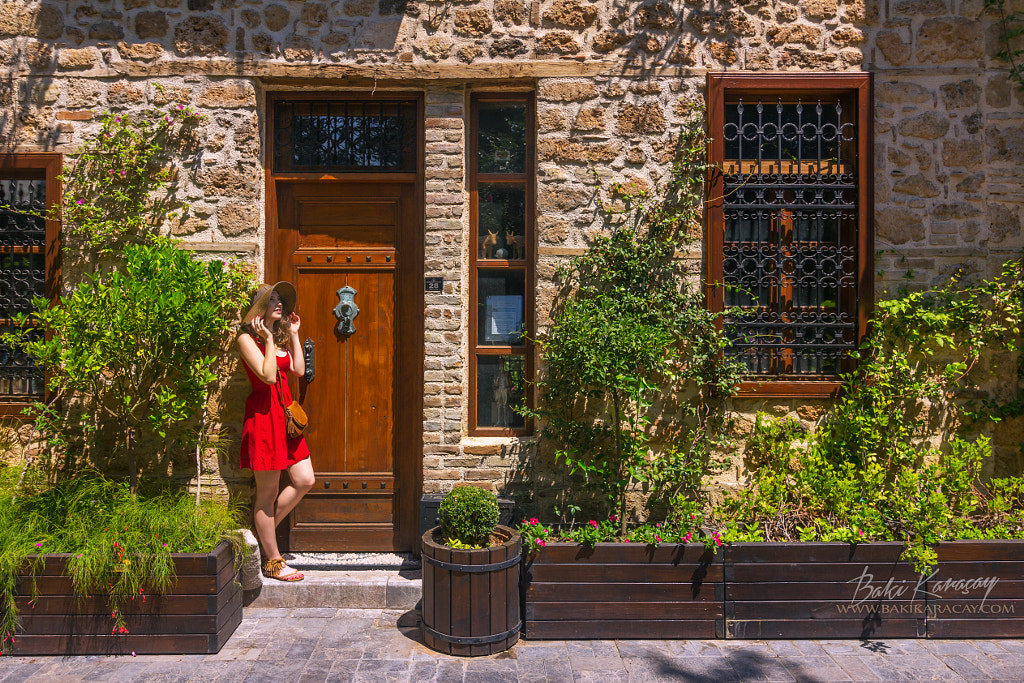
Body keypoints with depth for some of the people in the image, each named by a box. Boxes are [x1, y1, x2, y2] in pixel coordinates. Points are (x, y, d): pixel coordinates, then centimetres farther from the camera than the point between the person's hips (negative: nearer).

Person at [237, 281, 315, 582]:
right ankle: (273, 562, 13)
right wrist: (268, 340, -15)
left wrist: (294, 335, 8)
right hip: (263, 414, -8)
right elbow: (268, 375, -19)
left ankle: (265, 530, 24)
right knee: (267, 492, 1)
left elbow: (299, 370, 6)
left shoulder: (281, 337, 17)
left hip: (285, 414, 8)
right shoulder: (247, 338, -8)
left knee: (304, 481, 5)